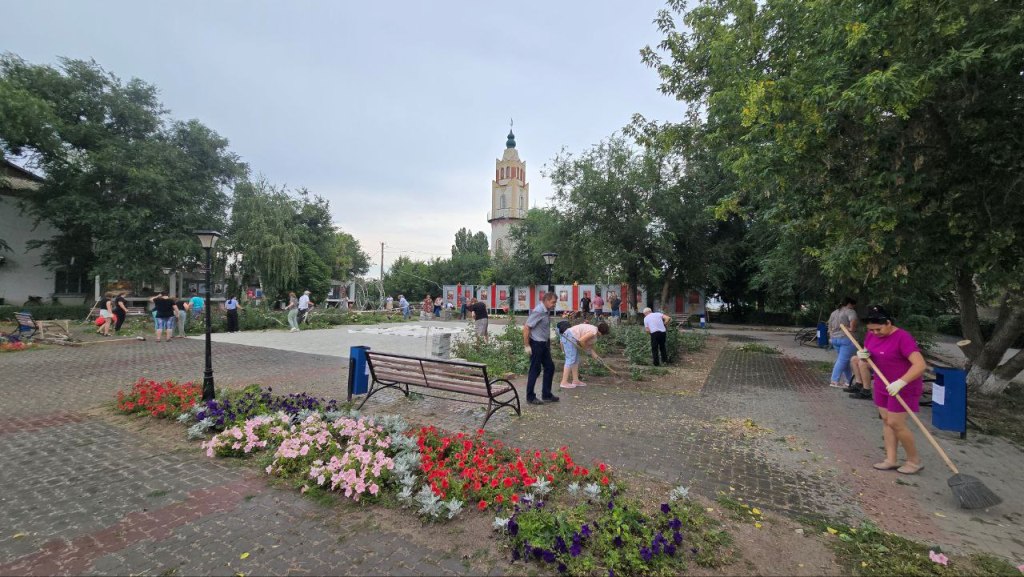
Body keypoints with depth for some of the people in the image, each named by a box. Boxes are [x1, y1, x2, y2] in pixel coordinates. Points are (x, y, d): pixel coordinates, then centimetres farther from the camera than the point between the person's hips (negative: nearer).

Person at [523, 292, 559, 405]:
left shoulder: (545, 311, 8)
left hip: (544, 345, 9)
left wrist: (549, 343, 15)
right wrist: (526, 346, -21)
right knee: (535, 370, 1)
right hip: (536, 345, -9)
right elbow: (526, 327, -23)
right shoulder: (538, 311, -20)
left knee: (550, 367, 13)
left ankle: (546, 395, 24)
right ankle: (530, 397, 14)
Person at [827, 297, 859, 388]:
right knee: (842, 360, -7)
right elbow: (853, 321, -25)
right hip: (847, 338, -8)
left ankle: (850, 380, 19)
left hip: (835, 339, 8)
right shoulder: (850, 311, -6)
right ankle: (835, 381, -11)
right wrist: (851, 329, -7)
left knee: (844, 360, 15)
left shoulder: (833, 313, 17)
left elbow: (830, 327, 20)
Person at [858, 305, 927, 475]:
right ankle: (891, 460, 18)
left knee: (896, 423, -4)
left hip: (903, 387, -7)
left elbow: (920, 364, -28)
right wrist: (863, 356, -11)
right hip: (883, 386, 7)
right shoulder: (871, 336, 0)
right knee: (886, 420, 9)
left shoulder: (903, 338, -22)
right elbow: (869, 359, 13)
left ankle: (915, 460, 17)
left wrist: (900, 382, -37)